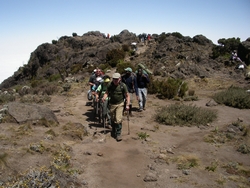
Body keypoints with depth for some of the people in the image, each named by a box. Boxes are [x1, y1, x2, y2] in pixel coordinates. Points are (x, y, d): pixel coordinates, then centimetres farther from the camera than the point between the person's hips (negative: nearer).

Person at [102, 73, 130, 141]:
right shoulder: (110, 85, -4)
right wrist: (104, 97, -17)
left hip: (119, 104, -3)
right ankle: (113, 131, 38)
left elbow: (127, 96, -6)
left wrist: (127, 105, -11)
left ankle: (118, 134, -4)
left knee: (118, 120, -12)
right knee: (112, 119, 15)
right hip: (112, 104, 3)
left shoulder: (123, 86, -11)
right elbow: (106, 93, 5)